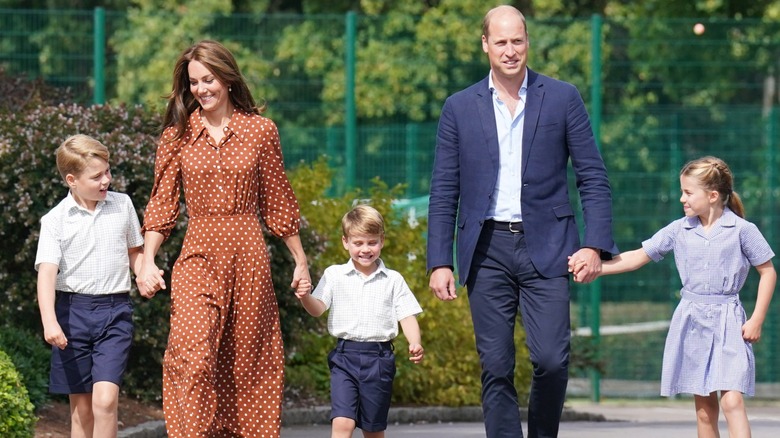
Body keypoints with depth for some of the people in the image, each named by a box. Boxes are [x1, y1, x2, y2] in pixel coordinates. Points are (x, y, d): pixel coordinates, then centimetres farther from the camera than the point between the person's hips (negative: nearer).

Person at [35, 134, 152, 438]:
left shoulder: (123, 205, 5)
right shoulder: (56, 220, -4)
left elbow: (134, 251, 20)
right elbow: (47, 272, -12)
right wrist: (49, 321, -25)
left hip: (115, 311, 0)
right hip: (73, 311, 0)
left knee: (105, 400, -17)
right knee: (81, 409, 6)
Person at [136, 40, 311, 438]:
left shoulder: (260, 131, 4)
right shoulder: (178, 133, 5)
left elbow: (277, 203, 10)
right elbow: (162, 203, 5)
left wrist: (300, 261, 12)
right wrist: (148, 260, -6)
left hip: (248, 255, 1)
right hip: (198, 257, -1)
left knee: (248, 361, 4)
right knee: (193, 359, -16)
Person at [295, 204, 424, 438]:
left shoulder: (393, 280, 5)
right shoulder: (334, 275, 4)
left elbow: (407, 316, 2)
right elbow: (317, 309, -4)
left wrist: (414, 343, -17)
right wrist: (305, 297, -27)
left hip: (379, 358, 1)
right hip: (345, 357, -1)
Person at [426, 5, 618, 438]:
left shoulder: (562, 99, 5)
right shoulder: (460, 108, 8)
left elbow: (593, 177, 4)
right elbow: (443, 192, 9)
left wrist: (595, 245, -7)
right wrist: (439, 262, 2)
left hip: (545, 248, -1)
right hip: (487, 250, 1)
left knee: (551, 360, -12)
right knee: (495, 368, -1)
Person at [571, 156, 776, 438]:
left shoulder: (742, 230, -5)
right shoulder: (679, 230, 5)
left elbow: (767, 272, 0)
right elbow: (639, 256, 8)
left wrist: (757, 320, -5)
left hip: (728, 321, -4)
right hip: (691, 320, 4)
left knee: (732, 401, -16)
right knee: (704, 408, 6)